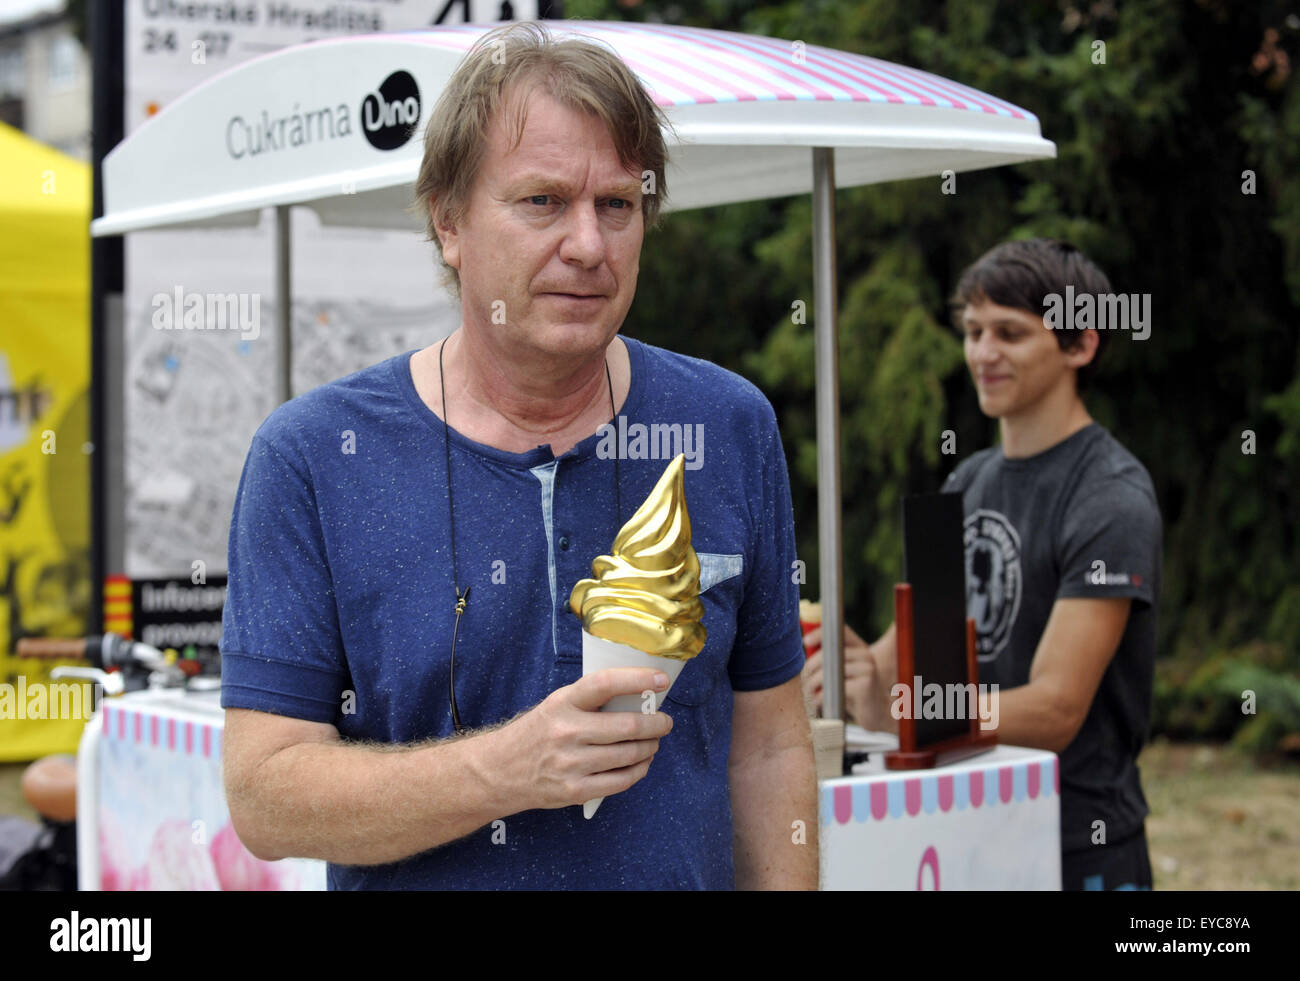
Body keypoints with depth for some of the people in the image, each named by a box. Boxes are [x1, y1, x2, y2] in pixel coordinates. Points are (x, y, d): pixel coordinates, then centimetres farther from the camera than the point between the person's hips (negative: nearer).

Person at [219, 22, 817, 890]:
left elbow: (768, 745, 0)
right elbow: (264, 797, -17)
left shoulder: (731, 428, -4)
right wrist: (512, 768, -28)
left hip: (686, 875, 2)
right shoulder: (311, 457, -13)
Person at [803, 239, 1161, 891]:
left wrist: (892, 711, -36)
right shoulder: (969, 483, 10)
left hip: (1079, 856, -7)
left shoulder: (1112, 500, -16)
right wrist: (848, 662, -10)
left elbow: (1057, 709, -23)